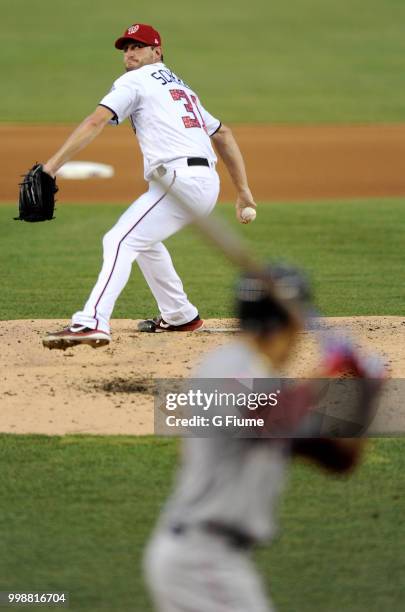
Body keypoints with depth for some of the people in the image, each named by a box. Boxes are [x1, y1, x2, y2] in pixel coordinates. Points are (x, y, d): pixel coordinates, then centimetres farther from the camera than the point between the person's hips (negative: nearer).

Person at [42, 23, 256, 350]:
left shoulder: (135, 81, 4)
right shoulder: (183, 88, 29)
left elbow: (96, 122, -10)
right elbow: (223, 133, 29)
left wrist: (53, 165, -17)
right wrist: (243, 191, 27)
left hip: (181, 180, -9)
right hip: (207, 184, 9)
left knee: (121, 241, -18)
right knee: (143, 239, 29)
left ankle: (92, 323, -36)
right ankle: (180, 316, 34)